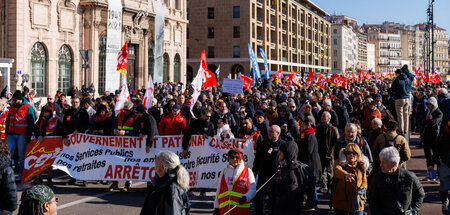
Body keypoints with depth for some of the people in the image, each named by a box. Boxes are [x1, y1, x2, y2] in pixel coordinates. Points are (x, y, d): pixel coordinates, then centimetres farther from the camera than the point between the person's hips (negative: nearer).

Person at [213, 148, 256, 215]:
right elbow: (218, 191, 19)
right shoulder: (224, 172, 17)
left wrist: (246, 197, -17)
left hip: (241, 208, -3)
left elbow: (252, 190, 2)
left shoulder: (248, 171, 7)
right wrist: (216, 207, 14)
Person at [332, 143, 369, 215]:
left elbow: (364, 181, 14)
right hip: (341, 202, -3)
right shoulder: (340, 163, -6)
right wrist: (345, 175, -52)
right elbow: (337, 170, -29)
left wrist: (363, 188, -10)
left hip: (357, 202, 3)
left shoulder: (362, 166, 7)